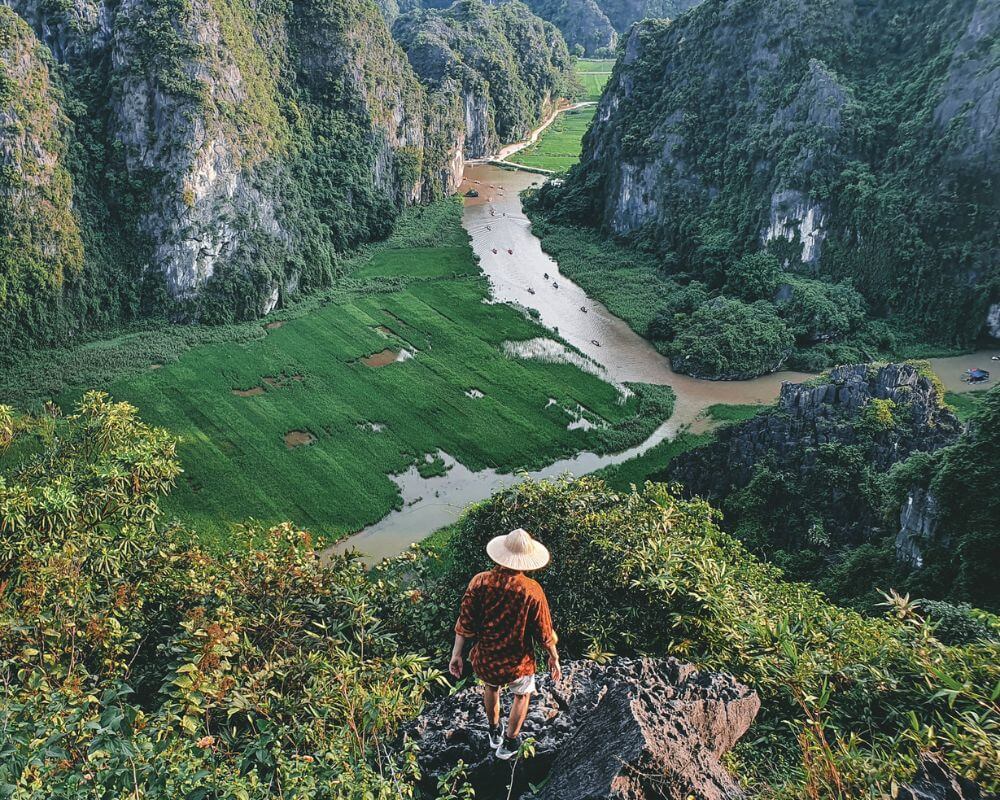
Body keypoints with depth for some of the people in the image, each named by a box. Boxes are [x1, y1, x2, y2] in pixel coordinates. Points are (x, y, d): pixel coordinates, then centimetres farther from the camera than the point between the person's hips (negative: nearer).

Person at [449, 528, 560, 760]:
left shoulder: (480, 582, -17)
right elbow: (544, 633, -12)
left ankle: (494, 733, 55)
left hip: (484, 660, 3)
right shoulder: (532, 590, -22)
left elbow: (465, 624, -9)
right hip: (517, 663, -2)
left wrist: (456, 654, 4)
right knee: (522, 694, 30)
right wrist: (553, 657, 6)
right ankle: (509, 744, 43)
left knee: (491, 686, 36)